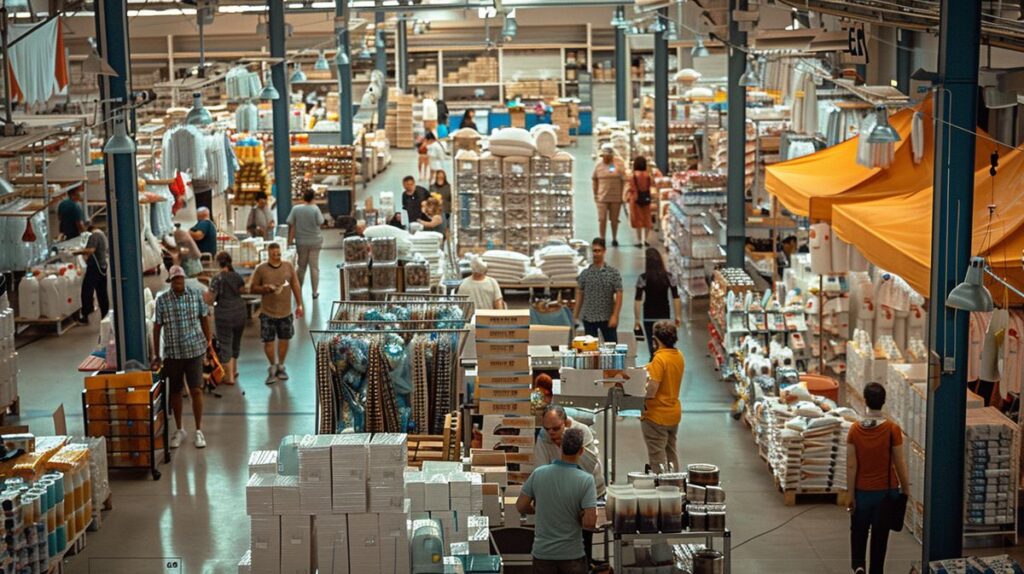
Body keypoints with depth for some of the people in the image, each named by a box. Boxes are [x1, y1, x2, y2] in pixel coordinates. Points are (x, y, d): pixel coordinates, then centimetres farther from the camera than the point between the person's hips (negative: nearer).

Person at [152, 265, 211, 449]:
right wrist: (156, 355, 1)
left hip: (194, 349, -1)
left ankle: (199, 430, 8)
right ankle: (179, 429, 25)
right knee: (176, 392, 10)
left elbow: (204, 318, 8)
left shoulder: (196, 295, -2)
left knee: (196, 390, -3)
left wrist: (208, 341, 7)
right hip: (172, 352, 1)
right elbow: (157, 327, 1)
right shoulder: (162, 300, -4)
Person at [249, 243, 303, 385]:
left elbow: (295, 286, 6)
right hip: (267, 312, -2)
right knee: (268, 341, 2)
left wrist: (299, 305, 5)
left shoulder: (288, 266, -1)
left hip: (286, 311, 2)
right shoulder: (261, 269, -7)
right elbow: (252, 288, -2)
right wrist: (265, 288, -20)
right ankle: (272, 367, 24)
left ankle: (281, 366, 31)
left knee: (284, 339, 12)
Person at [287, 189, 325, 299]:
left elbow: (291, 225, -4)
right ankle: (315, 292, 6)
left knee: (301, 266, 17)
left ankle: (299, 289, 25)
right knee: (314, 267, 4)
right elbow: (320, 222, -9)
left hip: (301, 242, 2)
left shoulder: (295, 209, -5)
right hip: (315, 241, -2)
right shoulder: (315, 209, -11)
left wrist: (290, 240, 2)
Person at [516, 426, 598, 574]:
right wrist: (579, 517, 1)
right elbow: (590, 523, -20)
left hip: (543, 554, 2)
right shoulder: (586, 480, -16)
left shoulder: (538, 473, -8)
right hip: (572, 555, -2)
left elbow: (521, 506, 1)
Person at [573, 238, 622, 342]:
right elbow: (580, 295, 8)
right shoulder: (585, 274, 5)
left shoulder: (613, 272, -1)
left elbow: (618, 295, -5)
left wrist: (615, 315, -13)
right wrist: (575, 316, 4)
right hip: (588, 318, 2)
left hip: (607, 318, -1)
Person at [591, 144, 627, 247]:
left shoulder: (619, 164, -1)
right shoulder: (599, 165, 2)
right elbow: (594, 180, 9)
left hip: (616, 197, 0)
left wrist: (622, 195, -2)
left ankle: (614, 239, 22)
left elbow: (623, 180, 1)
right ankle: (602, 239, 3)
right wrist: (595, 194, 4)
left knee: (614, 219, 9)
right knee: (602, 219, -5)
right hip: (602, 197, 0)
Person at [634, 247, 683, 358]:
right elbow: (676, 298, -2)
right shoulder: (669, 277, -3)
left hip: (649, 316, -2)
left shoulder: (643, 278, -9)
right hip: (665, 315, 2)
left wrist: (637, 319, -4)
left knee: (652, 347, 4)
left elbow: (638, 300, -10)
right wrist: (678, 316, 7)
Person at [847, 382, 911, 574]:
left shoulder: (855, 430, -10)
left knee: (858, 531, 20)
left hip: (862, 491, 1)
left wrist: (851, 495, 1)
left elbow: (851, 466, -8)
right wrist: (906, 490, 5)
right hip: (886, 491, -1)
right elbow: (900, 463, -9)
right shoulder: (892, 429, -13)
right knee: (880, 536, 12)